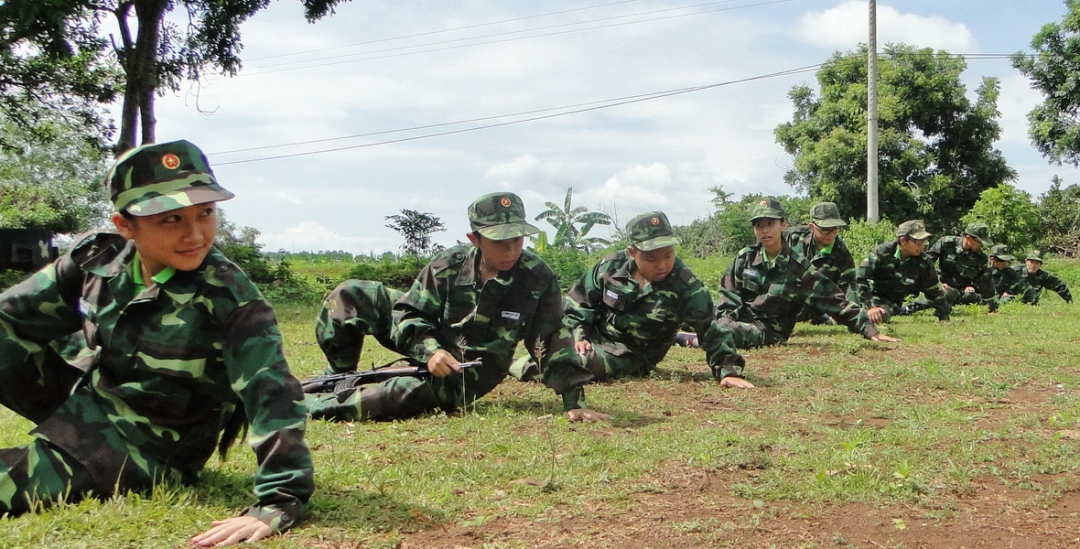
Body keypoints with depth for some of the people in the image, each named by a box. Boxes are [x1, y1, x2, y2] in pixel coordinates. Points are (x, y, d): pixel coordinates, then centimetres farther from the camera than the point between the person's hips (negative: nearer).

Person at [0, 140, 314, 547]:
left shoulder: (228, 298, -25)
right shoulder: (96, 257, -9)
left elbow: (273, 396, -33)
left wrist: (280, 502, -42)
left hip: (140, 446, -6)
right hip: (82, 402, 6)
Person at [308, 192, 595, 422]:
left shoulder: (538, 278, -19)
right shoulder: (448, 265, -14)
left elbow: (552, 340, -13)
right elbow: (411, 313, -9)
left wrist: (573, 402, -16)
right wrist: (430, 349, -29)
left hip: (471, 372, -3)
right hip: (434, 345, 4)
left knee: (398, 395, -33)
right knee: (350, 294, -7)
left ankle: (317, 406, -12)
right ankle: (340, 379, 12)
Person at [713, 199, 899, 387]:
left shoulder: (798, 267, -5)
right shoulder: (745, 257, 4)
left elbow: (833, 299, -5)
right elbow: (728, 295, 8)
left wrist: (870, 330, -11)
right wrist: (726, 320, -13)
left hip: (768, 330, -7)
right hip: (740, 317, 7)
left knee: (723, 331, -34)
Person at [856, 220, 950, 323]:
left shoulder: (923, 263, -13)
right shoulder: (883, 252, -22)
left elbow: (935, 291, 0)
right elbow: (861, 278, -26)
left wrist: (944, 317, 3)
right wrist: (869, 306, -33)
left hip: (891, 302, 1)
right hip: (872, 292, 0)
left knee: (881, 317, -29)